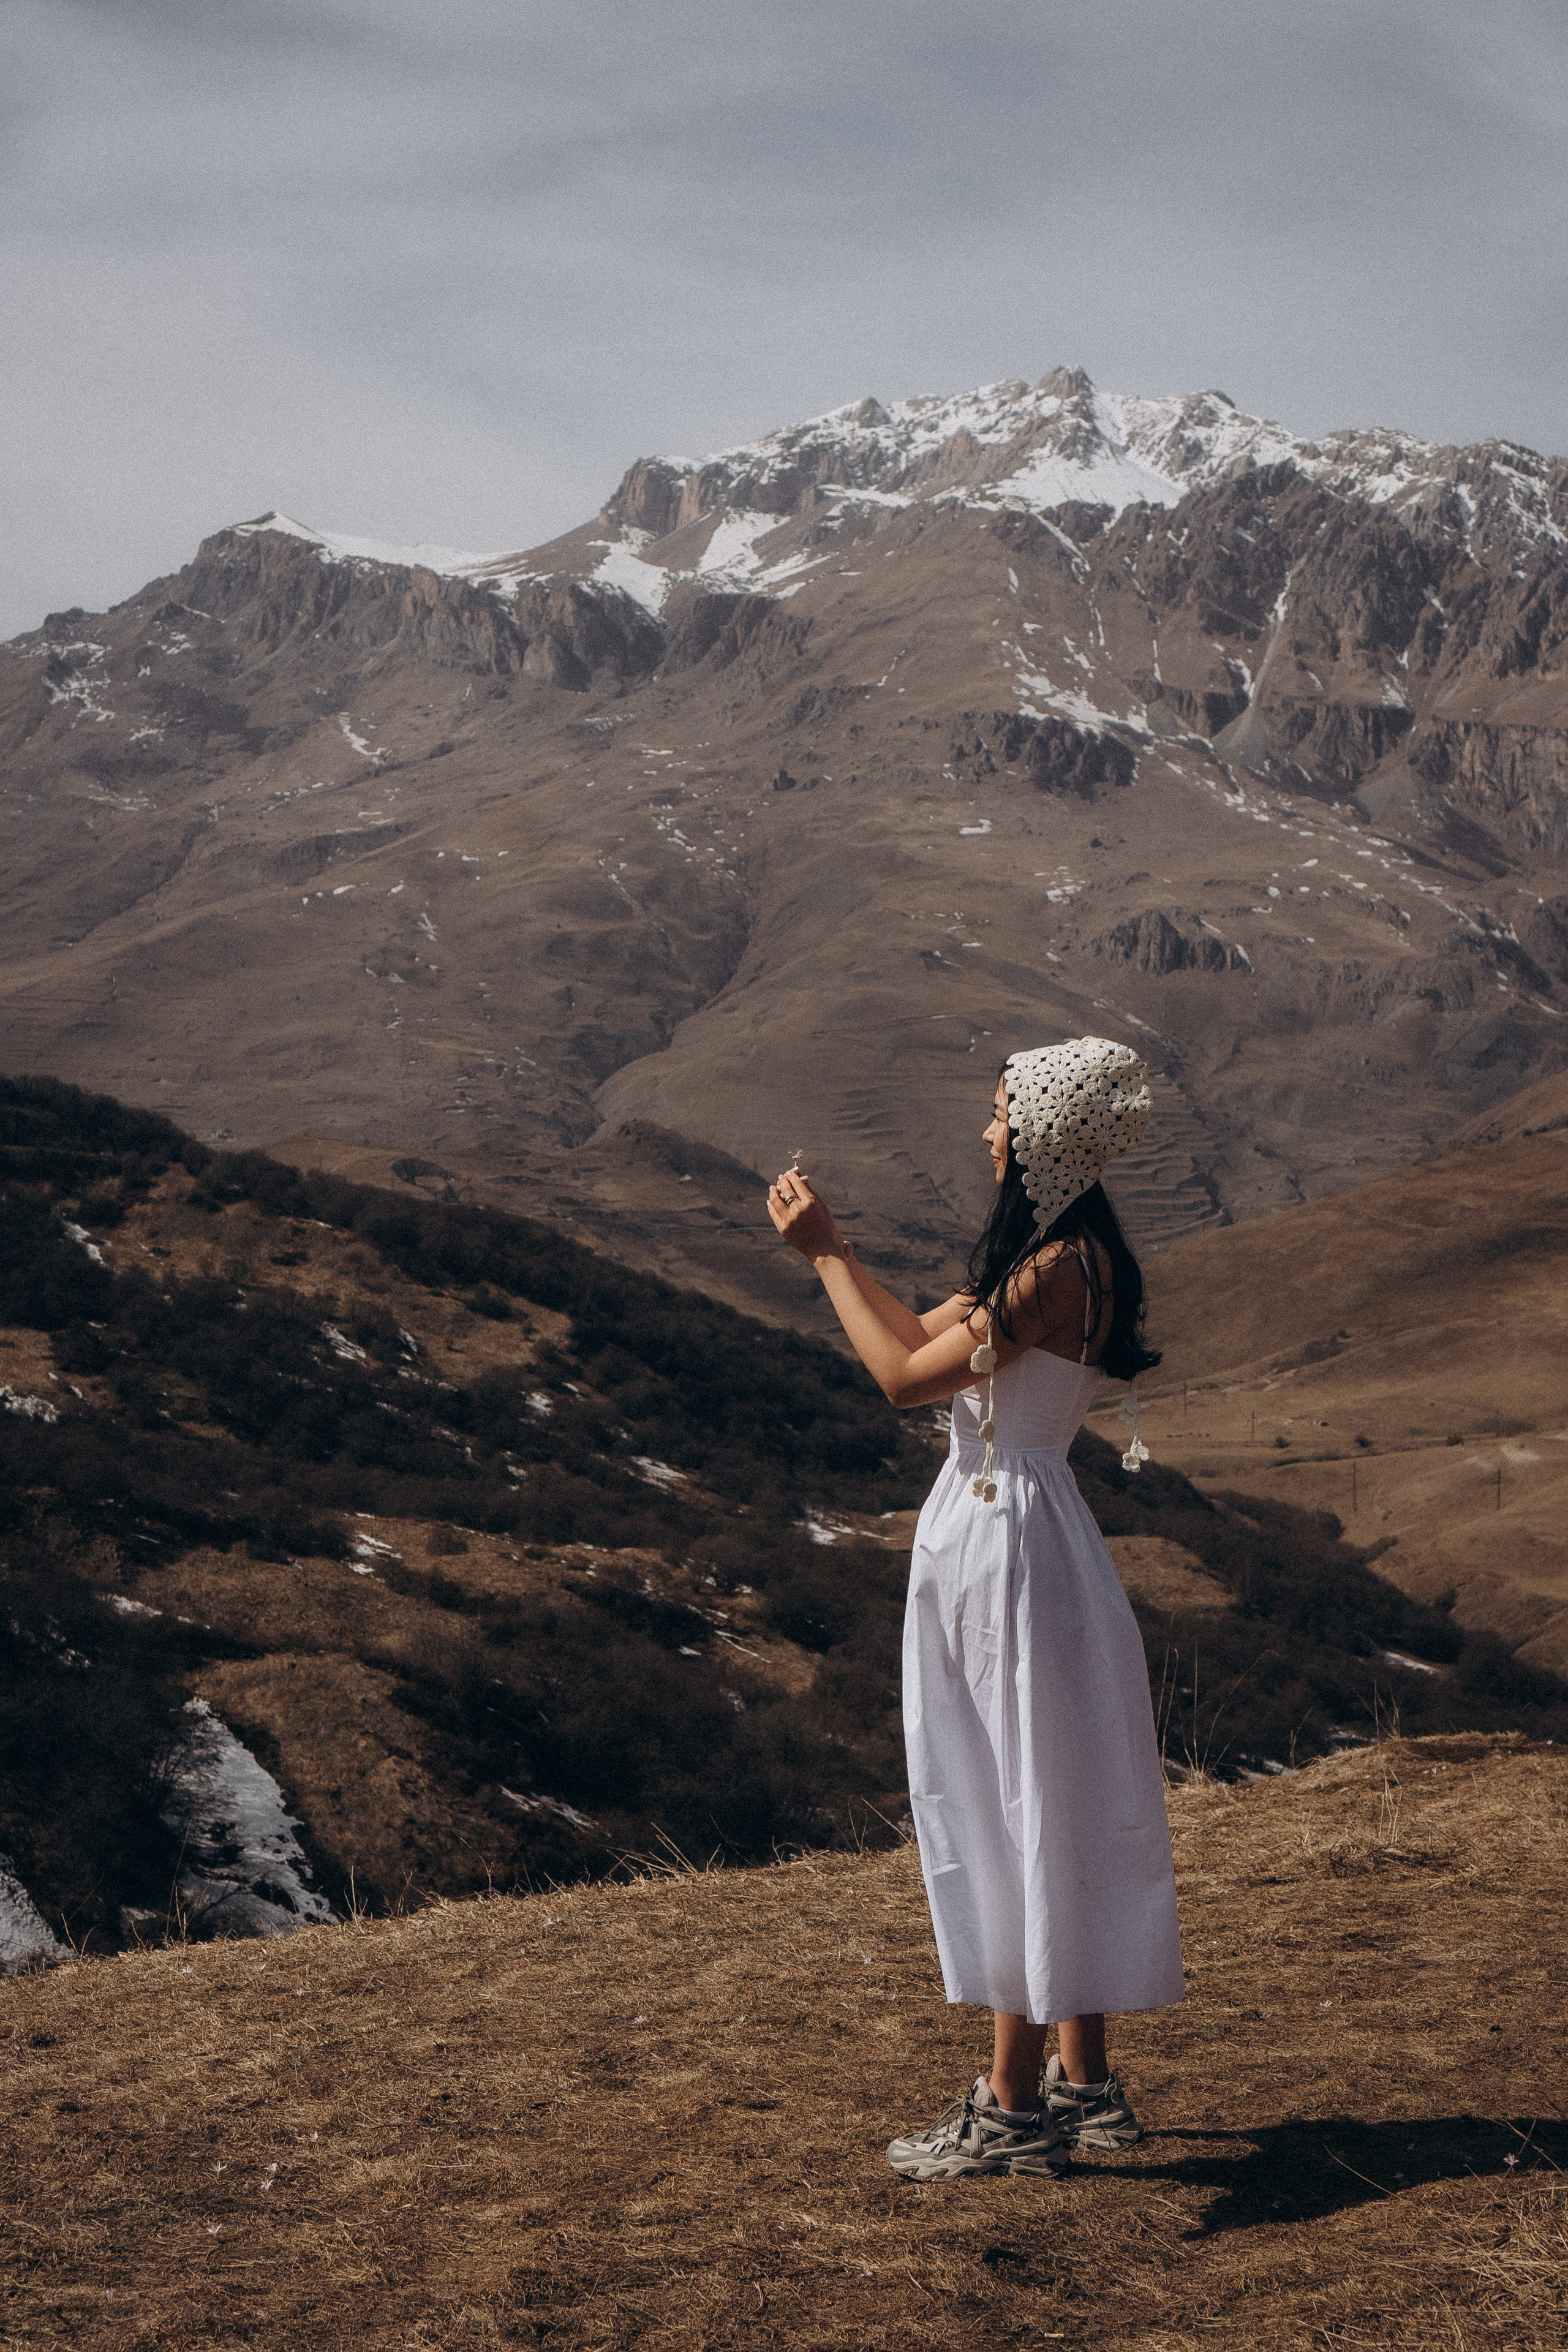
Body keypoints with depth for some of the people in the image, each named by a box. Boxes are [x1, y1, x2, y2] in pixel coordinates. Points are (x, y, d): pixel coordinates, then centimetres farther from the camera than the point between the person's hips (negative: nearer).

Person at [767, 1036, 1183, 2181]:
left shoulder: (1057, 1267, -20)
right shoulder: (1051, 1251, 11)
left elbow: (906, 1376, -17)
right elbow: (931, 1340, 18)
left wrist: (825, 1255, -8)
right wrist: (835, 1245, 14)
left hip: (1013, 1543, -10)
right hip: (993, 1530, 10)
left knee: (1025, 1812, -3)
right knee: (1033, 1814, 15)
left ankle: (1014, 2106, 5)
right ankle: (1084, 2085, 23)